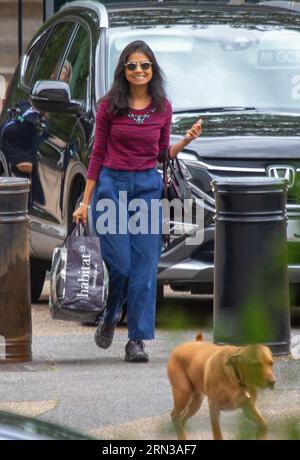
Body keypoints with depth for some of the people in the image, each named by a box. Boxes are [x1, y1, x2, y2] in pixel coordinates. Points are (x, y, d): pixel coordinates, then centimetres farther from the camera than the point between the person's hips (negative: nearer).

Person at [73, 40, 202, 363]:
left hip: (148, 187, 2)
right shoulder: (110, 106, 0)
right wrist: (86, 200, 2)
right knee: (119, 264, -7)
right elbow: (98, 153, 4)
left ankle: (137, 339, 1)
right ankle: (109, 318, 21)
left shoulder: (162, 108, 6)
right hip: (112, 185, -2)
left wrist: (186, 141, -5)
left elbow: (163, 154, 14)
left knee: (144, 266, -3)